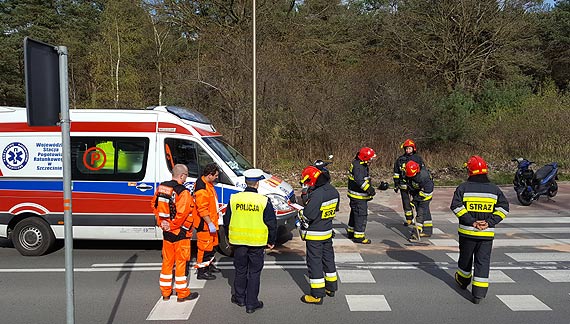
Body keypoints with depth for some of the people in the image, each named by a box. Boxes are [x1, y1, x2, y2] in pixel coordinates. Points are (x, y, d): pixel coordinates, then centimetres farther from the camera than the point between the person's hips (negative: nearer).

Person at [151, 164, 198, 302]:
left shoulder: (161, 188, 3)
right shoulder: (183, 192, -20)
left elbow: (154, 205, 8)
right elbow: (182, 213, -25)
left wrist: (161, 223, 6)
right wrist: (171, 225, -11)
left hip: (166, 232, 7)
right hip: (180, 233, -7)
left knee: (167, 261, 17)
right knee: (181, 262, 4)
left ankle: (165, 292, 27)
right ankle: (182, 294, 15)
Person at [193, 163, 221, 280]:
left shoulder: (208, 184, 10)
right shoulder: (201, 188, -24)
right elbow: (202, 209, -27)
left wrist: (216, 213, 26)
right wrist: (210, 224, -26)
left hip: (211, 222, 11)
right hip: (204, 224, -11)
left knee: (212, 244, 22)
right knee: (205, 247, -3)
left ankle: (209, 265, 38)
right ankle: (202, 271, 7)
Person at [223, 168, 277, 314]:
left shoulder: (234, 199, -3)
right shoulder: (264, 201, -10)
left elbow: (226, 220, 6)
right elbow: (272, 224, -6)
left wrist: (229, 238, 20)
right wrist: (271, 241, 8)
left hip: (238, 241, 3)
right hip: (257, 242, -2)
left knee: (240, 271, 18)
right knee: (254, 273, 8)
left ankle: (239, 298, 32)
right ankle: (252, 303, 14)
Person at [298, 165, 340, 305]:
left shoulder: (317, 195, -26)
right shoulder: (333, 191, 1)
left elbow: (308, 215, -25)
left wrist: (300, 212, -5)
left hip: (314, 235, -8)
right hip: (328, 231, 8)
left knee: (314, 262, 1)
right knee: (328, 258, 20)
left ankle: (317, 295, 8)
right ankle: (331, 287, 35)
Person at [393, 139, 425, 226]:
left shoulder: (418, 159, 1)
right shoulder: (400, 159, 5)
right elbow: (396, 173, 12)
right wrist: (396, 185, 9)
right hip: (404, 185, 2)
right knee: (406, 202, 8)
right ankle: (408, 219, 20)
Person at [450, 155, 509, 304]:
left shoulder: (463, 188, -6)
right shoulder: (494, 189, 2)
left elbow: (456, 206, -16)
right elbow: (503, 207, -2)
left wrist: (471, 222, -14)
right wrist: (489, 222, -7)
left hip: (467, 231, -1)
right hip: (487, 234, 1)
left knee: (465, 257, 19)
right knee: (483, 261, 5)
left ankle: (463, 280, 41)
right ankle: (479, 294, 2)